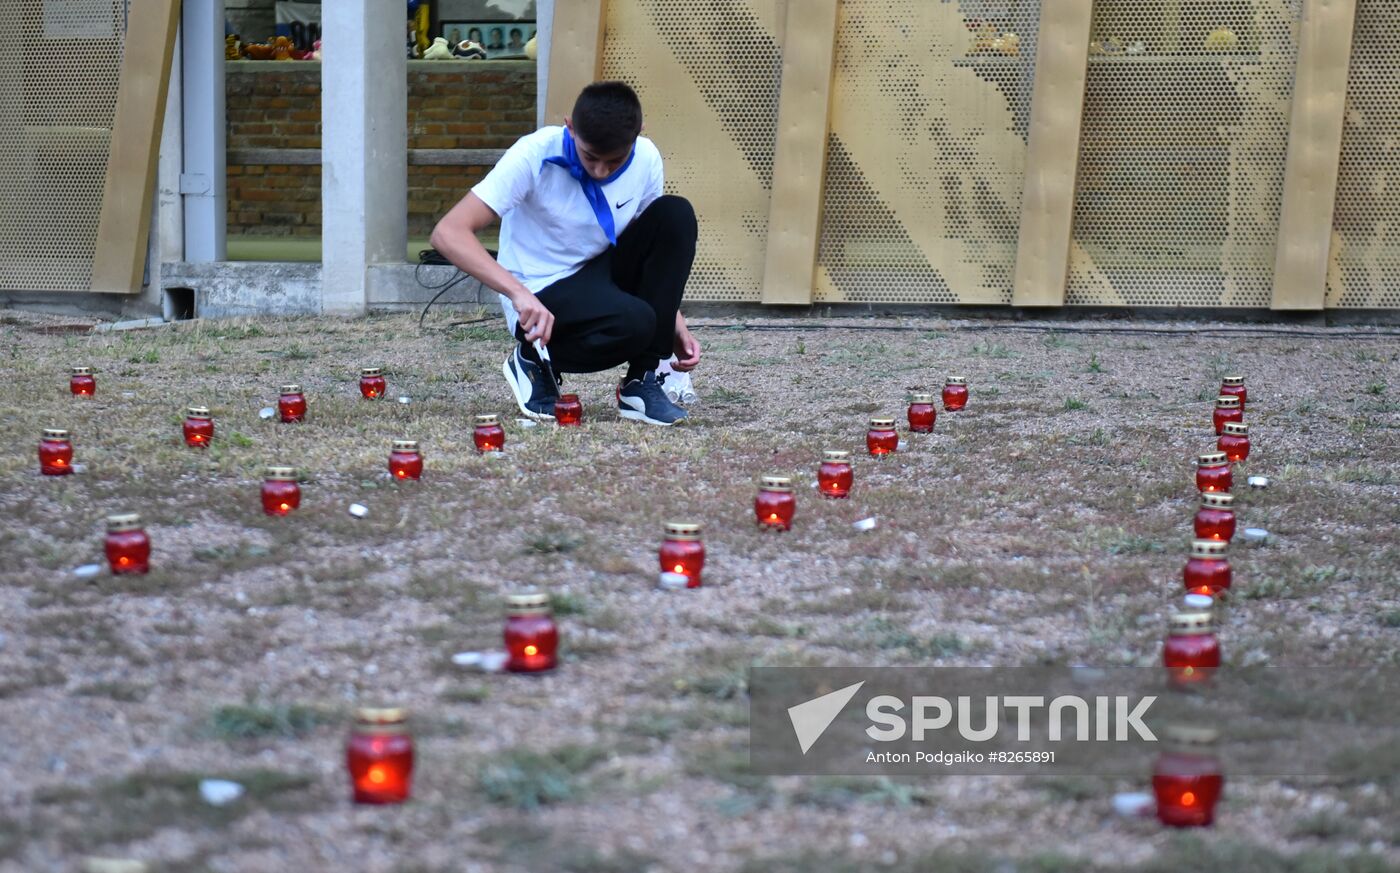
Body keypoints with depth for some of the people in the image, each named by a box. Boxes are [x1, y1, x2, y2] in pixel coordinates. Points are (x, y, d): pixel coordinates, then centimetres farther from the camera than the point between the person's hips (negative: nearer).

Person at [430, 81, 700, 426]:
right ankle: (535, 362, -2)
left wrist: (673, 321, -4)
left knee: (676, 213, -18)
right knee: (634, 322, -35)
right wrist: (518, 292, -41)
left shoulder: (646, 160, -6)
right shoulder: (535, 156, -21)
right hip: (542, 297, -6)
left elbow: (653, 248, 11)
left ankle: (642, 382, -13)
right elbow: (448, 233, -29)